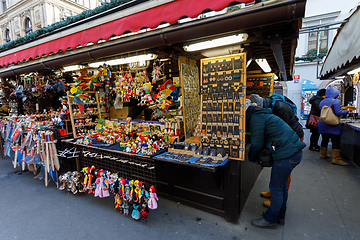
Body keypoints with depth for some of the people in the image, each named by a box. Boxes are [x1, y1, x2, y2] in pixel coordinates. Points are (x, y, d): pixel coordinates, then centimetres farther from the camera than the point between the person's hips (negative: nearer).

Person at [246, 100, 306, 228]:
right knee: (281, 185, 21)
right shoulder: (260, 114, 17)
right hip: (294, 151, 10)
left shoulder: (255, 118, -15)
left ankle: (270, 220, 20)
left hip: (287, 154, -10)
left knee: (276, 188, 3)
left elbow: (257, 144, -12)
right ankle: (280, 216, 37)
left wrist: (251, 158, 6)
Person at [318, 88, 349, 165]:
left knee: (324, 140, 16)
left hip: (323, 125, 6)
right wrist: (347, 111, -1)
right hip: (333, 126, -6)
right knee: (336, 142, -2)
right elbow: (339, 113, -17)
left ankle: (323, 155, 26)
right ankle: (336, 159, -2)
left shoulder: (322, 102, 8)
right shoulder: (336, 101, -11)